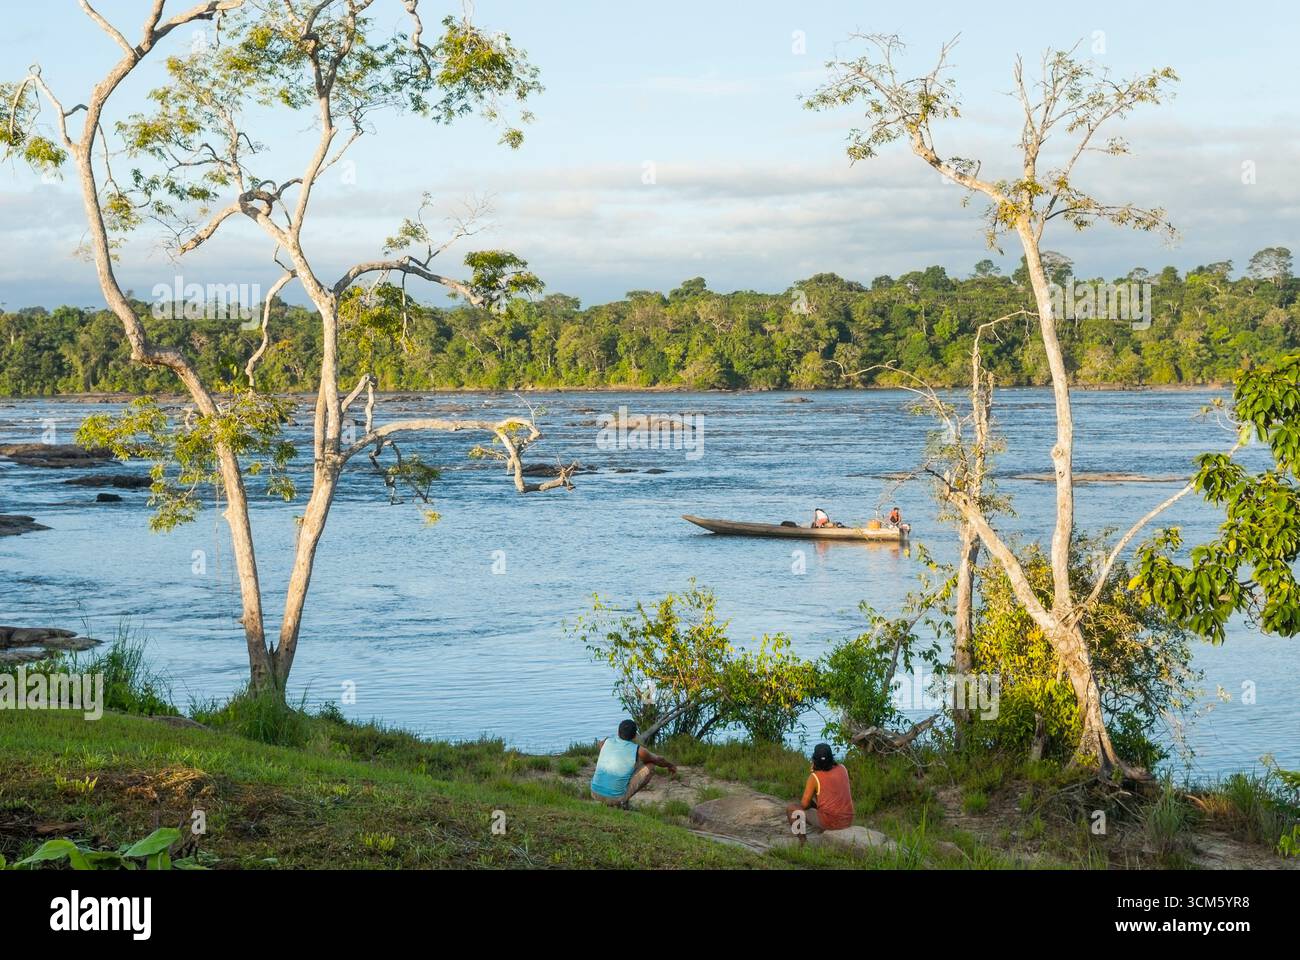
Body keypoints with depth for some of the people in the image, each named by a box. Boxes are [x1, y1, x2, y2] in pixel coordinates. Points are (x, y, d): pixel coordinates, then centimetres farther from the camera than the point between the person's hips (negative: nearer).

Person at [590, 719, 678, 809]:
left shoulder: (606, 741, 4)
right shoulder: (638, 751, -5)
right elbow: (658, 760, 17)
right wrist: (670, 766, 41)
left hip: (595, 794, 4)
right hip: (617, 797, -4)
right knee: (650, 767, 9)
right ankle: (623, 800, 3)